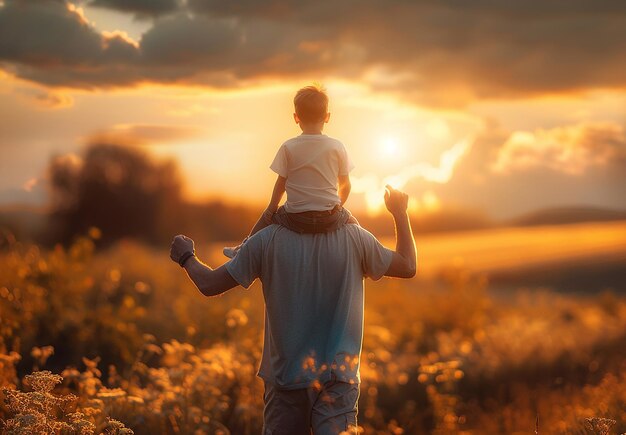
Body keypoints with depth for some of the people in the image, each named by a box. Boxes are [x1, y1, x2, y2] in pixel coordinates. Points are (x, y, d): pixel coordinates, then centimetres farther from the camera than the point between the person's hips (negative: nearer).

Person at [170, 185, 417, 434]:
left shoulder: (267, 240, -7)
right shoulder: (355, 237, -5)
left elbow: (209, 285, 0)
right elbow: (408, 268, 11)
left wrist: (186, 257, 21)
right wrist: (400, 212, 23)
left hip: (285, 377, 1)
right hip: (338, 379, 0)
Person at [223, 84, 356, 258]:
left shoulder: (288, 148, -7)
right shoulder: (338, 147, -5)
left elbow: (280, 184, 1)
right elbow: (345, 186, 3)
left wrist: (271, 209, 17)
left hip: (296, 219, 1)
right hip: (331, 219, 0)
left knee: (267, 217, 30)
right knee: (350, 221, 32)